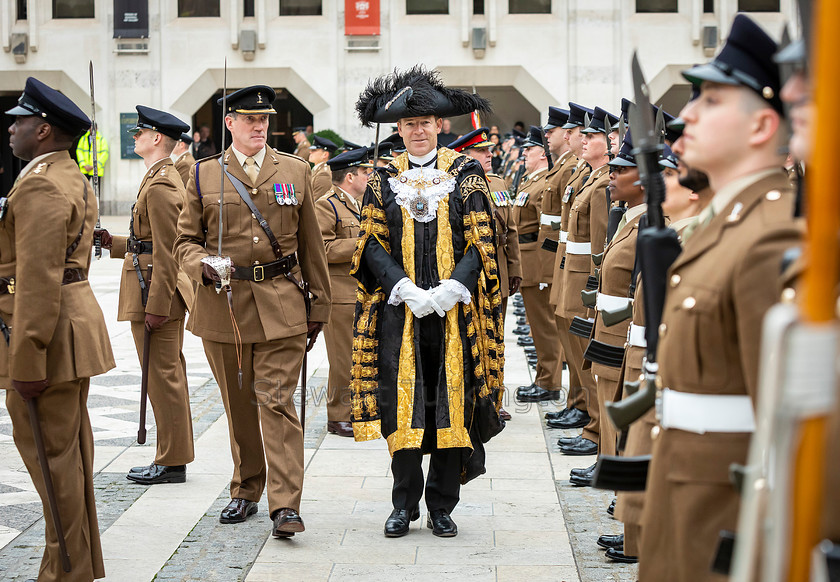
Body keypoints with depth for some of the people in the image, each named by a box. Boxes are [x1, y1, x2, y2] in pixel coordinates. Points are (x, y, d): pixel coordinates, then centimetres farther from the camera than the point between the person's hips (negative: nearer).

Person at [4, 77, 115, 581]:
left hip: (50, 332, -11)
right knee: (69, 451, 15)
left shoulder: (41, 186, -17)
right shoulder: (72, 179, 18)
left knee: (51, 453, -4)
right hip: (75, 323, 11)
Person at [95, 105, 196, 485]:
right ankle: (172, 457, 20)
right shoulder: (164, 178, 17)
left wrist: (155, 307, -22)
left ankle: (172, 463, 2)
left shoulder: (160, 185, -16)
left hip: (157, 294, -11)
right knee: (168, 376, 13)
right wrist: (113, 242, 12)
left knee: (163, 377, -4)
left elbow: (167, 253, -21)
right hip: (160, 295, 11)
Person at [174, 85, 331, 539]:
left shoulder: (295, 172, 8)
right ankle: (245, 492, 26)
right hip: (223, 304, 1)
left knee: (277, 401, -9)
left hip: (281, 305, -1)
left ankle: (285, 506, -10)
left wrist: (319, 305, 9)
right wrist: (202, 266, -14)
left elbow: (311, 243, 11)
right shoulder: (204, 176, 7)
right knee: (238, 405, 10)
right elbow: (186, 240, 9)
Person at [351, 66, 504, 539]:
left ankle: (442, 505, 11)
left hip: (455, 308, -1)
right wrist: (407, 290, -12)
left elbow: (481, 244, -1)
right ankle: (405, 504, 11)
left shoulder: (466, 174, 4)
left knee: (453, 401, 0)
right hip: (399, 307, 1)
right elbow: (373, 246, 3)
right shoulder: (384, 180, 9)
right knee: (400, 401, -1)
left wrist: (448, 291, -14)